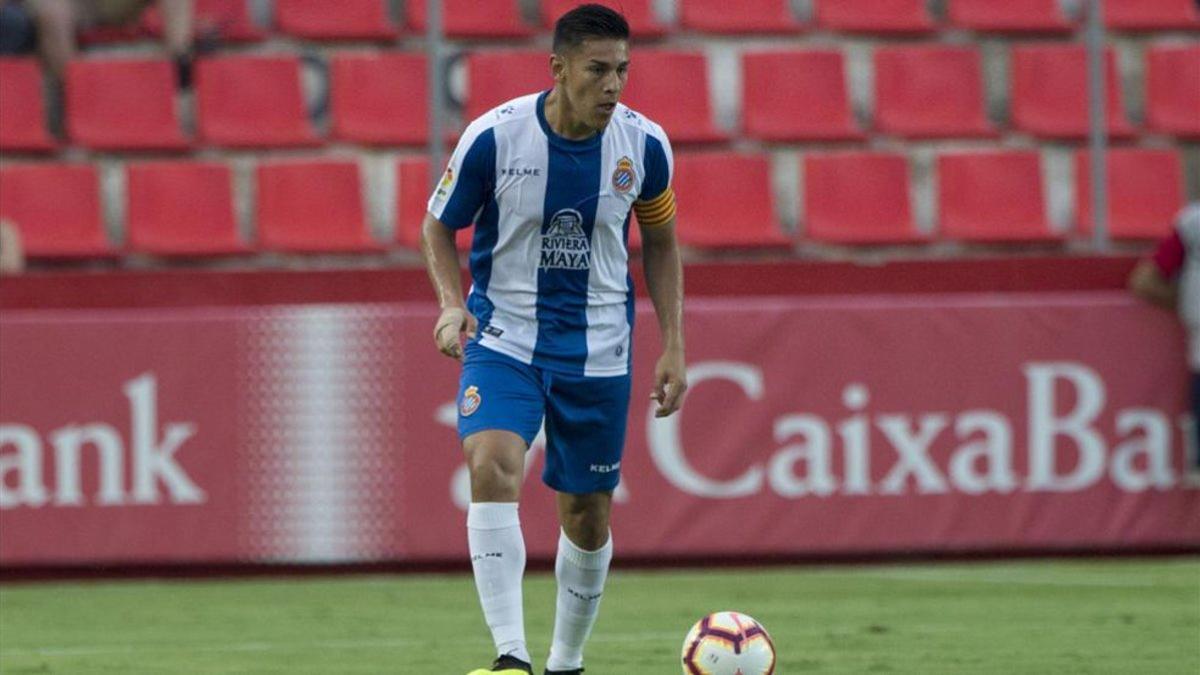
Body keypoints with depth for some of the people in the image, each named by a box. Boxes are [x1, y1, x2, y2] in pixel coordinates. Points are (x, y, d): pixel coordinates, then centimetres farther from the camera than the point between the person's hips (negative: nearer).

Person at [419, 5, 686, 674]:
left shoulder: (644, 145, -7)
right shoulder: (494, 136, -14)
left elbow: (661, 242, 9)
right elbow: (439, 226, 1)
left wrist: (673, 347, 4)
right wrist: (452, 304, -17)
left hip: (598, 353, 3)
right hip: (504, 336, -2)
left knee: (588, 517, 8)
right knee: (493, 465, -27)